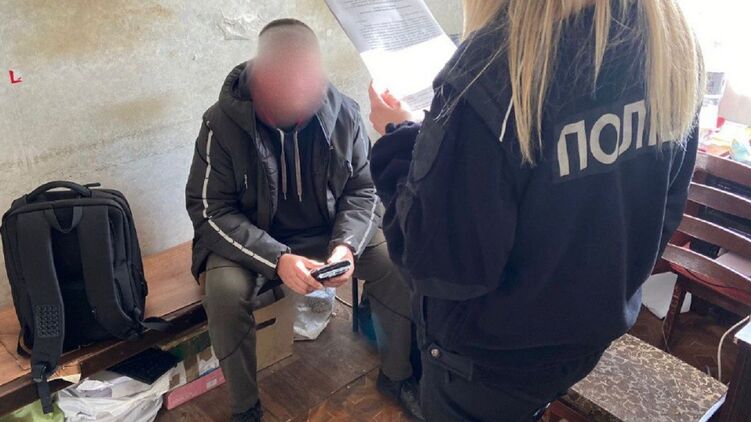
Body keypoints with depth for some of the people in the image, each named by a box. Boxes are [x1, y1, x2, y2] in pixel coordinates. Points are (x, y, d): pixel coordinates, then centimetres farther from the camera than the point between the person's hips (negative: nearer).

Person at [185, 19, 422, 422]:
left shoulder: (343, 113, -12)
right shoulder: (223, 122, -18)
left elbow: (363, 190, -4)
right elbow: (209, 210, -17)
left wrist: (346, 244, -24)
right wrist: (276, 259, -30)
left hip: (332, 231, 2)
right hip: (250, 240, -1)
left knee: (398, 264, -18)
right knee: (225, 291, -31)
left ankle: (395, 374, 8)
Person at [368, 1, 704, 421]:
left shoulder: (494, 69, -32)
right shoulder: (674, 44, -7)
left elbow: (444, 264, -26)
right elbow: (663, 212, 4)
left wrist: (399, 139, -14)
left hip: (496, 354, -6)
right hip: (598, 326, 7)